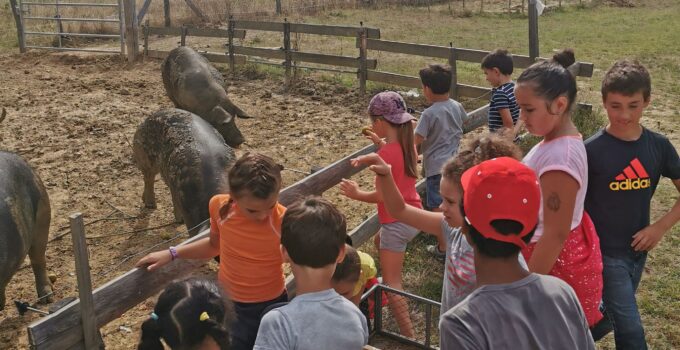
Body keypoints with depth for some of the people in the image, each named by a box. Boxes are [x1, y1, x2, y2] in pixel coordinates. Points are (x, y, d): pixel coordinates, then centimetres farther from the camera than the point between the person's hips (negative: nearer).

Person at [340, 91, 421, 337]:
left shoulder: (385, 154, -23)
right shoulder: (407, 144, 0)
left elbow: (382, 196, -20)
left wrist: (356, 194, -5)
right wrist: (382, 144, 16)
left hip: (397, 222, -9)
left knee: (391, 284, -2)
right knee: (379, 242, 37)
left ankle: (409, 336, -2)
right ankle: (389, 279, 55)